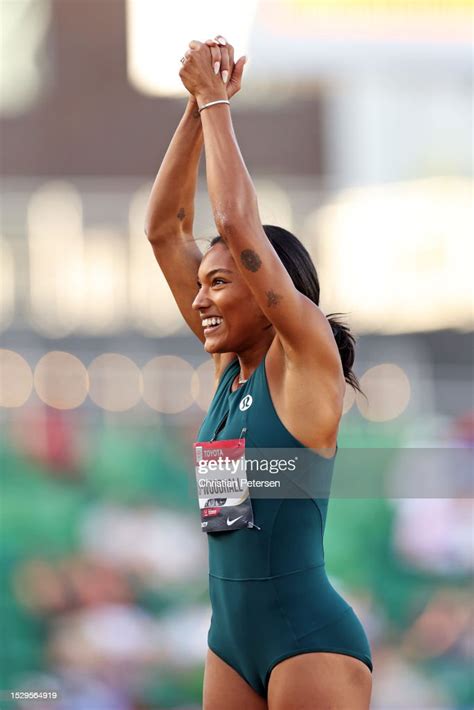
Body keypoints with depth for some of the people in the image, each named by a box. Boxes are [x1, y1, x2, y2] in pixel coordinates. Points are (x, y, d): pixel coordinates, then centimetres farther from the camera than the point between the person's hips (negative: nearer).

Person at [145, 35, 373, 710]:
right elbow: (164, 230, 10)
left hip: (312, 642, -8)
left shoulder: (306, 359, -6)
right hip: (232, 637, 8)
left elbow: (239, 225, -15)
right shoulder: (234, 364, 11)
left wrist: (217, 102, -8)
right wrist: (197, 105, 3)